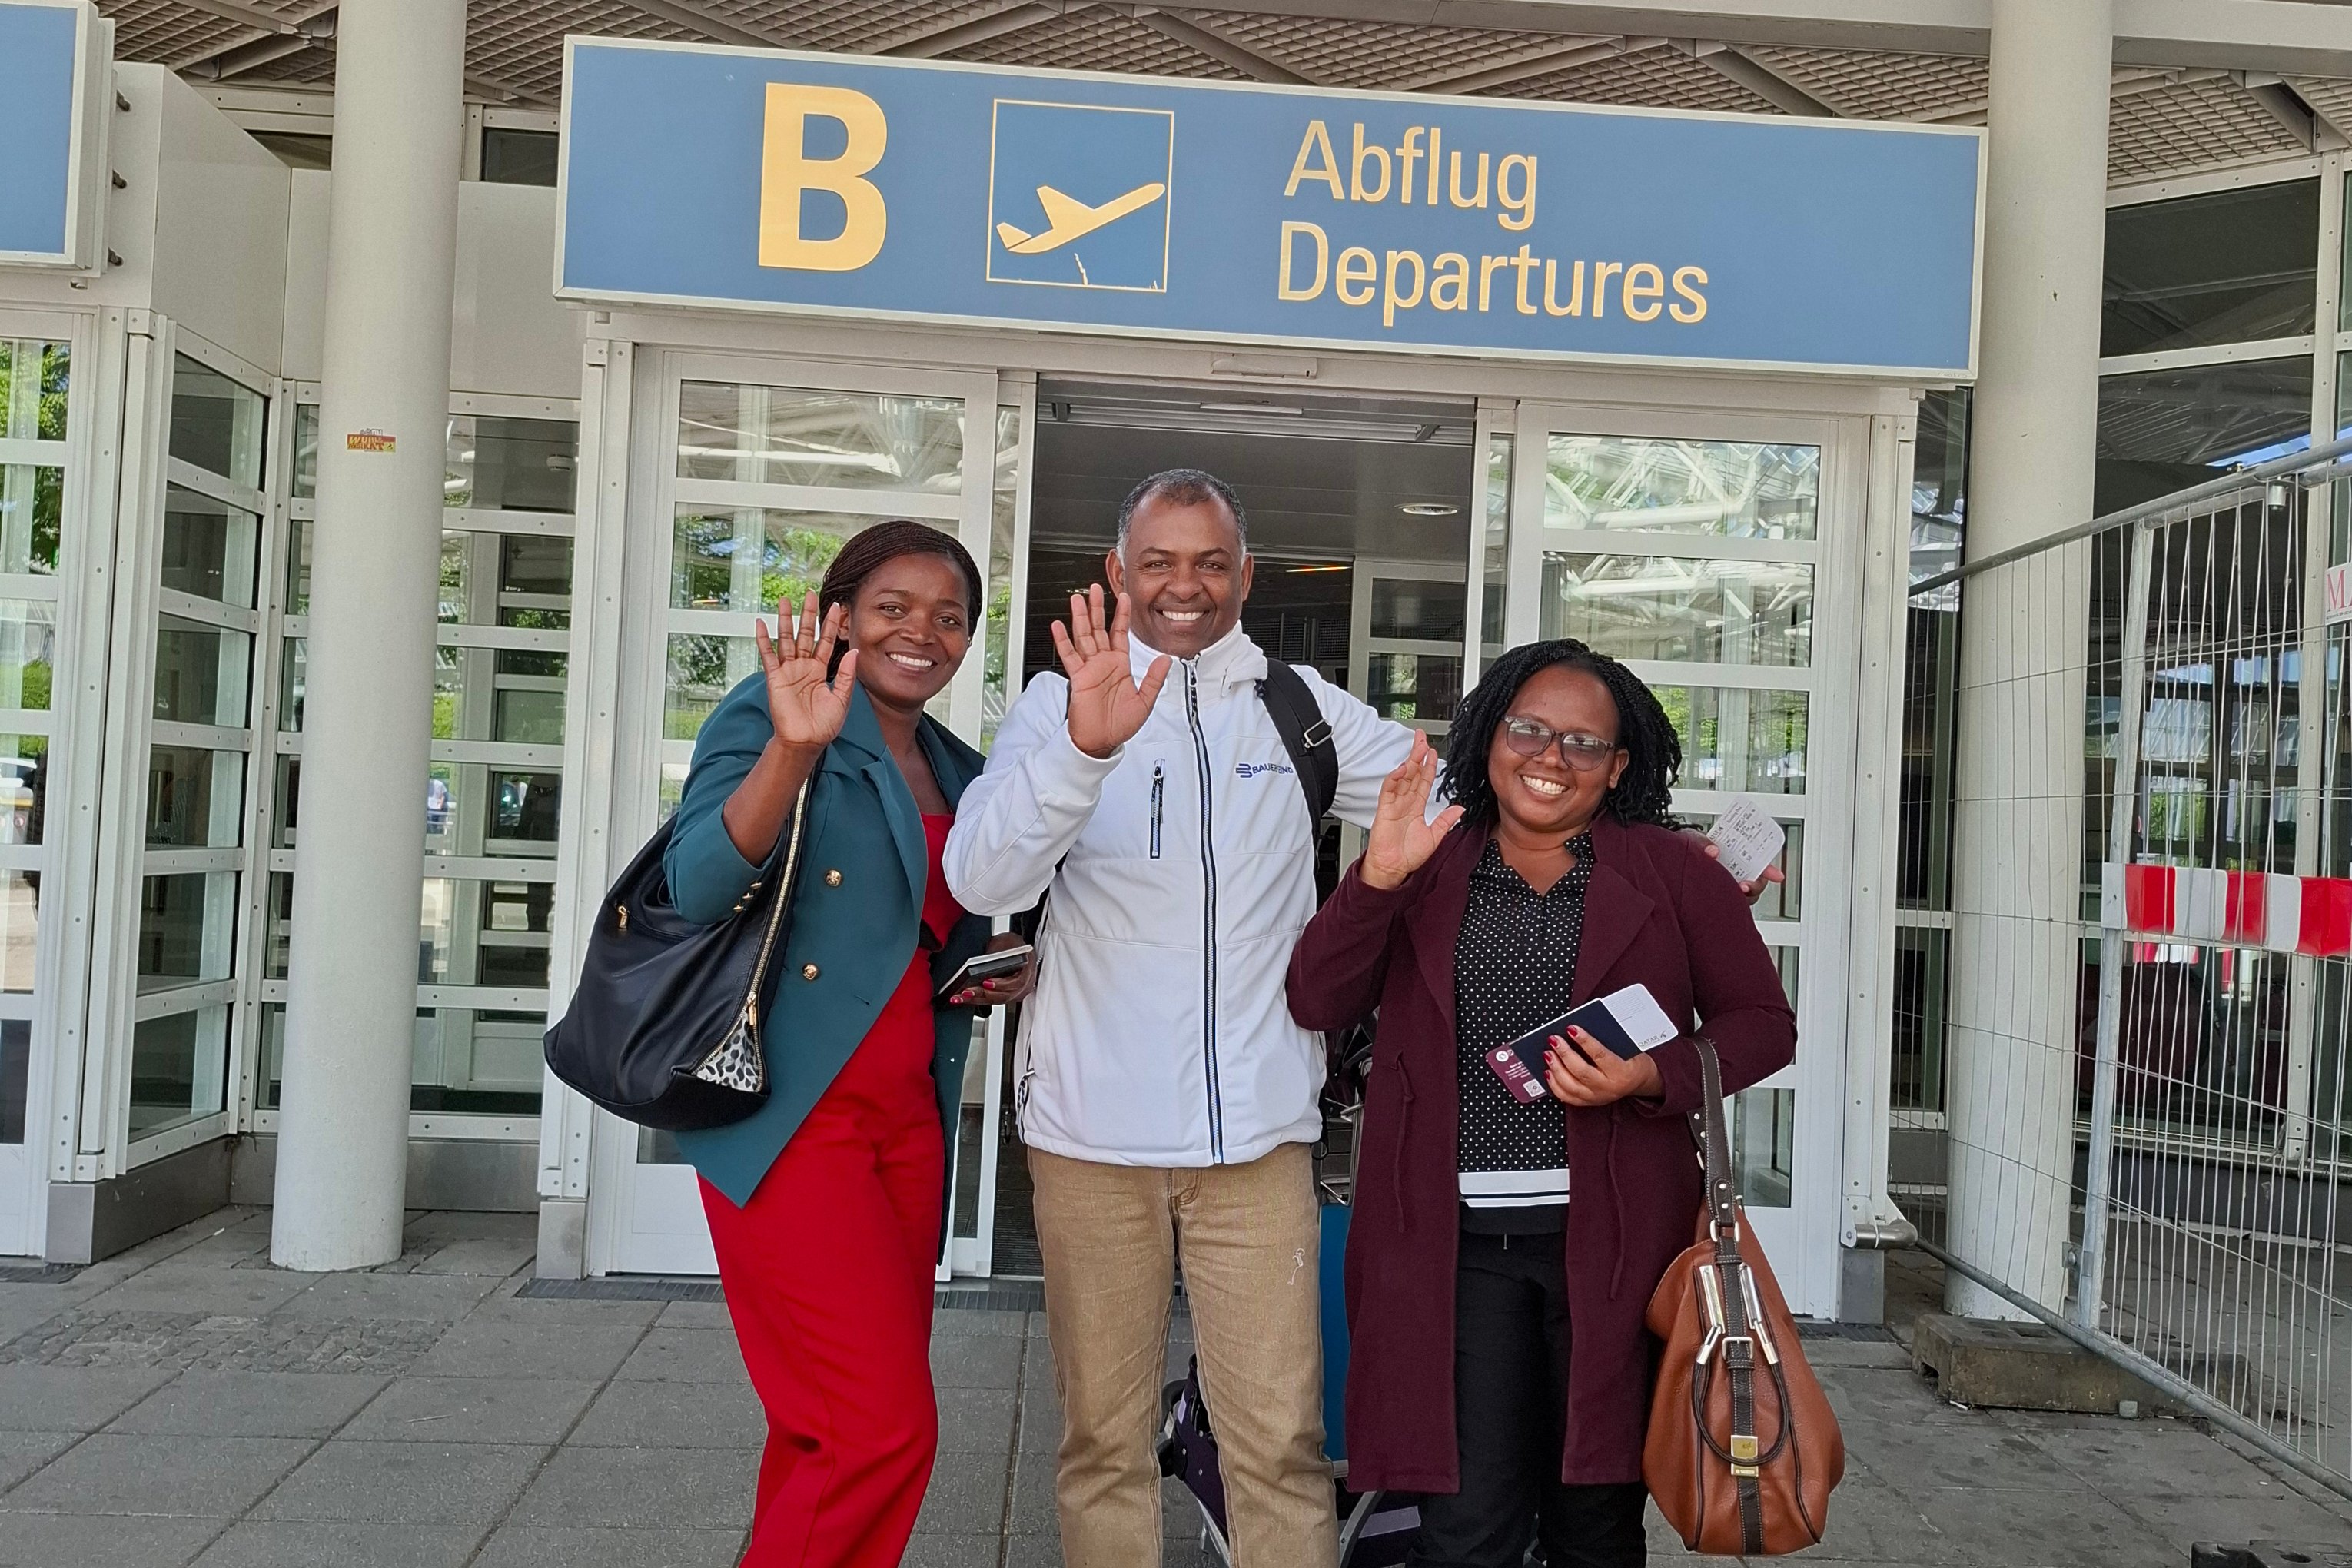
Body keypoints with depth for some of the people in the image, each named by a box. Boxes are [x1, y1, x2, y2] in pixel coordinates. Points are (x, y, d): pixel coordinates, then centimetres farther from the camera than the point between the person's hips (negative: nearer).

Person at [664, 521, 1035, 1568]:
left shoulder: (963, 778, 15)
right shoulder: (767, 716, -4)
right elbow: (700, 887, -20)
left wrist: (1009, 977, 7)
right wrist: (794, 746, -34)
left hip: (909, 1122, 7)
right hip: (786, 1117, -7)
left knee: (830, 1429, 10)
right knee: (886, 1425, -13)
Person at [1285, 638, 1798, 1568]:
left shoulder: (1671, 872, 5)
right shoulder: (1424, 870, 8)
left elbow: (1763, 1022, 6)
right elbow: (1316, 1004, 0)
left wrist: (1650, 1077, -12)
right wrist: (1378, 876, -14)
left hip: (1609, 1239, 0)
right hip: (1457, 1243, 0)